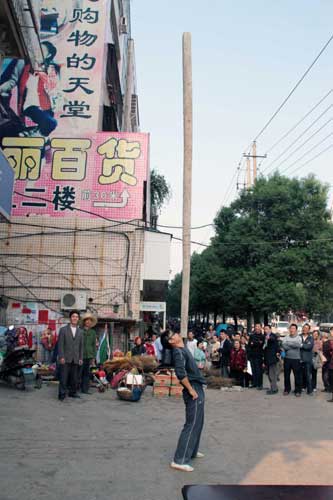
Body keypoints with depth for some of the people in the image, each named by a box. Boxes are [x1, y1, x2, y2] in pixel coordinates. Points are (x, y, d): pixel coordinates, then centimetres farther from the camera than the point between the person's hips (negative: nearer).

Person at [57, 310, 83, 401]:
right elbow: (60, 344, -3)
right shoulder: (63, 329, 2)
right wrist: (61, 357, -11)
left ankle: (72, 392, 18)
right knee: (64, 377, -4)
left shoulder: (80, 331, 13)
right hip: (66, 358, -3)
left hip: (76, 359, 3)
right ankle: (62, 394, 3)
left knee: (74, 377, 6)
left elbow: (81, 346, 13)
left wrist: (81, 358, 6)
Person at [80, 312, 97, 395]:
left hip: (89, 355, 3)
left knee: (87, 373, 4)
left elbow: (94, 345, 13)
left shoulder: (93, 332, 13)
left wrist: (93, 357, 8)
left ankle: (85, 389, 10)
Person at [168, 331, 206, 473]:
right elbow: (180, 373, -29)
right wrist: (190, 389, -20)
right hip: (193, 391, -10)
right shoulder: (178, 352, -18)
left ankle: (192, 451, 35)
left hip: (197, 389, 10)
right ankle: (180, 460, -3)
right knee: (192, 424, -7)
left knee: (198, 422, 20)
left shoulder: (183, 349, 11)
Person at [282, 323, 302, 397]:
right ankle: (287, 389, 23)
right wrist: (293, 345, -14)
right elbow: (284, 346, -11)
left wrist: (288, 343, -13)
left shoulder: (299, 338, 0)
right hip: (287, 358, 2)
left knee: (297, 375, 1)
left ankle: (298, 391, 13)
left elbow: (298, 345, -21)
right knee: (286, 375, 10)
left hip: (296, 359, -2)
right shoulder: (286, 337, 5)